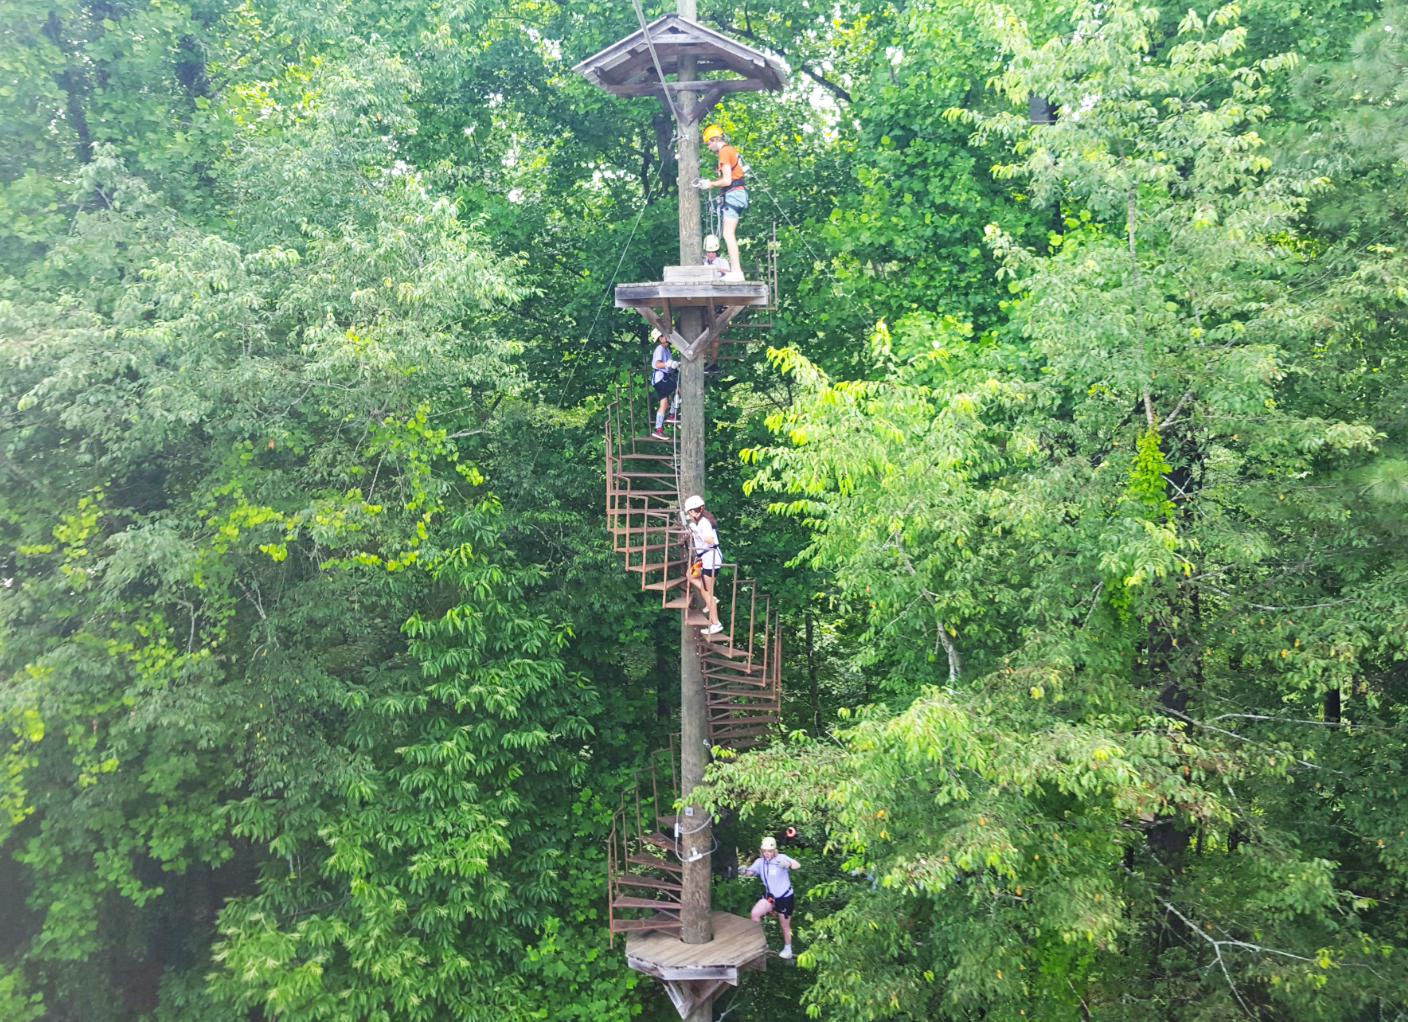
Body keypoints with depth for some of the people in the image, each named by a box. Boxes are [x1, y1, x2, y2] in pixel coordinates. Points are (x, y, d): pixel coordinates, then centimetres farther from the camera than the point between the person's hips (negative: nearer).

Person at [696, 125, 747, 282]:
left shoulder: (724, 152, -12)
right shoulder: (731, 150, 17)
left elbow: (727, 180, -17)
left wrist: (710, 184, -4)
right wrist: (709, 181, 15)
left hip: (733, 194, -10)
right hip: (738, 193, 10)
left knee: (728, 234, -12)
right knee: (729, 234, 11)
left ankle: (736, 271, -16)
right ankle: (734, 269, 11)